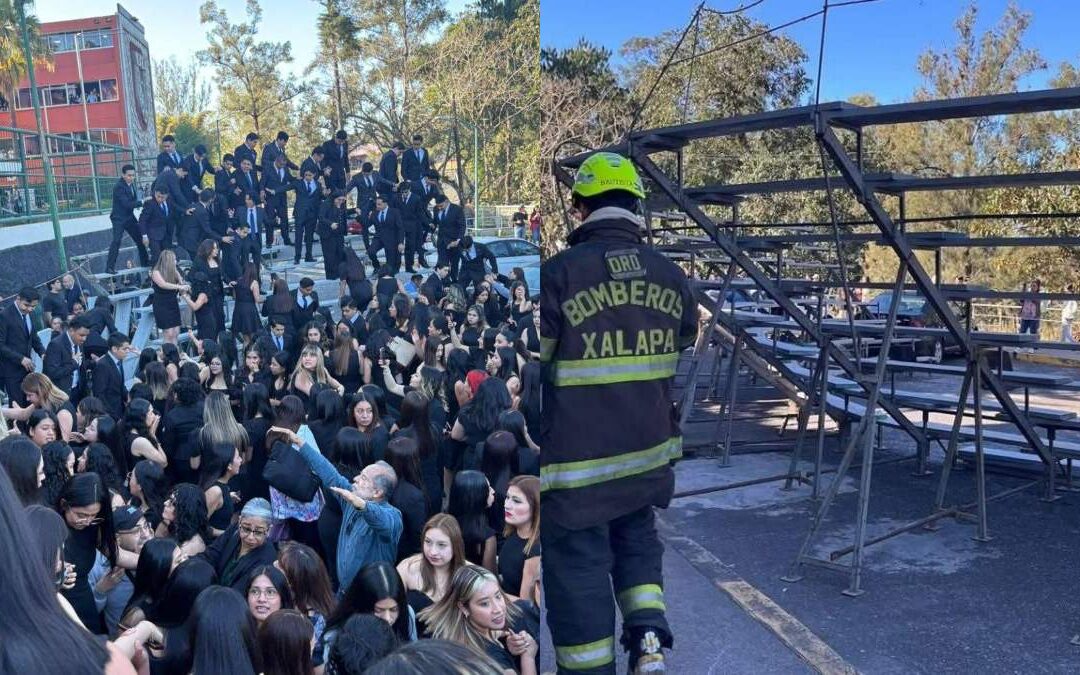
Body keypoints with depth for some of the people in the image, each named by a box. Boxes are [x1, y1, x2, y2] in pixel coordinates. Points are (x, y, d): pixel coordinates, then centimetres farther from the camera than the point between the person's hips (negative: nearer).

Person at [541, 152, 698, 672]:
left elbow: (537, 360, -10)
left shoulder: (559, 272, -16)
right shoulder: (671, 275, 1)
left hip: (577, 457, -5)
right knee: (636, 537, 27)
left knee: (579, 565, 9)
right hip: (649, 450, 5)